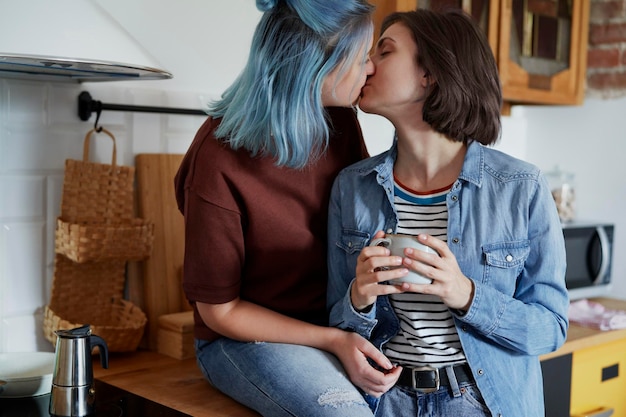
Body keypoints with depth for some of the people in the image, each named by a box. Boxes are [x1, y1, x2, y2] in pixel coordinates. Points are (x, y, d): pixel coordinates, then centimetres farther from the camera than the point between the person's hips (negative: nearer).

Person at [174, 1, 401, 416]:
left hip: (338, 322, 6)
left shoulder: (339, 118, -6)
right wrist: (333, 340, -21)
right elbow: (219, 311, -13)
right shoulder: (218, 163, -22)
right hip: (248, 334, -5)